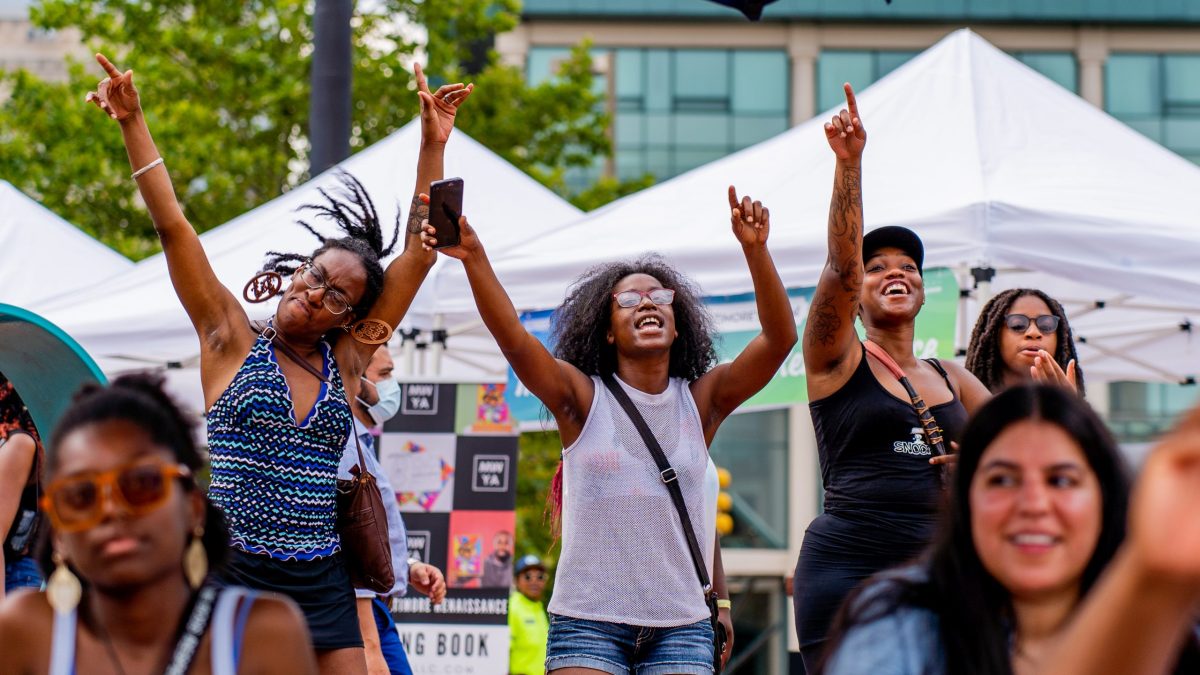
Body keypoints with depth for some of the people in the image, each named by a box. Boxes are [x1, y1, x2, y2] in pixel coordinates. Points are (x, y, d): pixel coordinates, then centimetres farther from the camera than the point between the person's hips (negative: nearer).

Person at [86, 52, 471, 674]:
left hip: (322, 584, 3)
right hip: (234, 573, -3)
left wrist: (433, 143, 4)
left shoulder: (347, 358, 9)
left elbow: (418, 252, 8)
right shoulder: (231, 341, 4)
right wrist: (133, 124, -7)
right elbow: (172, 226, -2)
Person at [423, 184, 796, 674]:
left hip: (681, 623, 2)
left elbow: (778, 339, -7)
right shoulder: (584, 398, 1)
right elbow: (513, 338, -14)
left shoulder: (701, 401, 5)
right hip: (589, 619, -2)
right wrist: (474, 258, -28)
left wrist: (755, 251, -21)